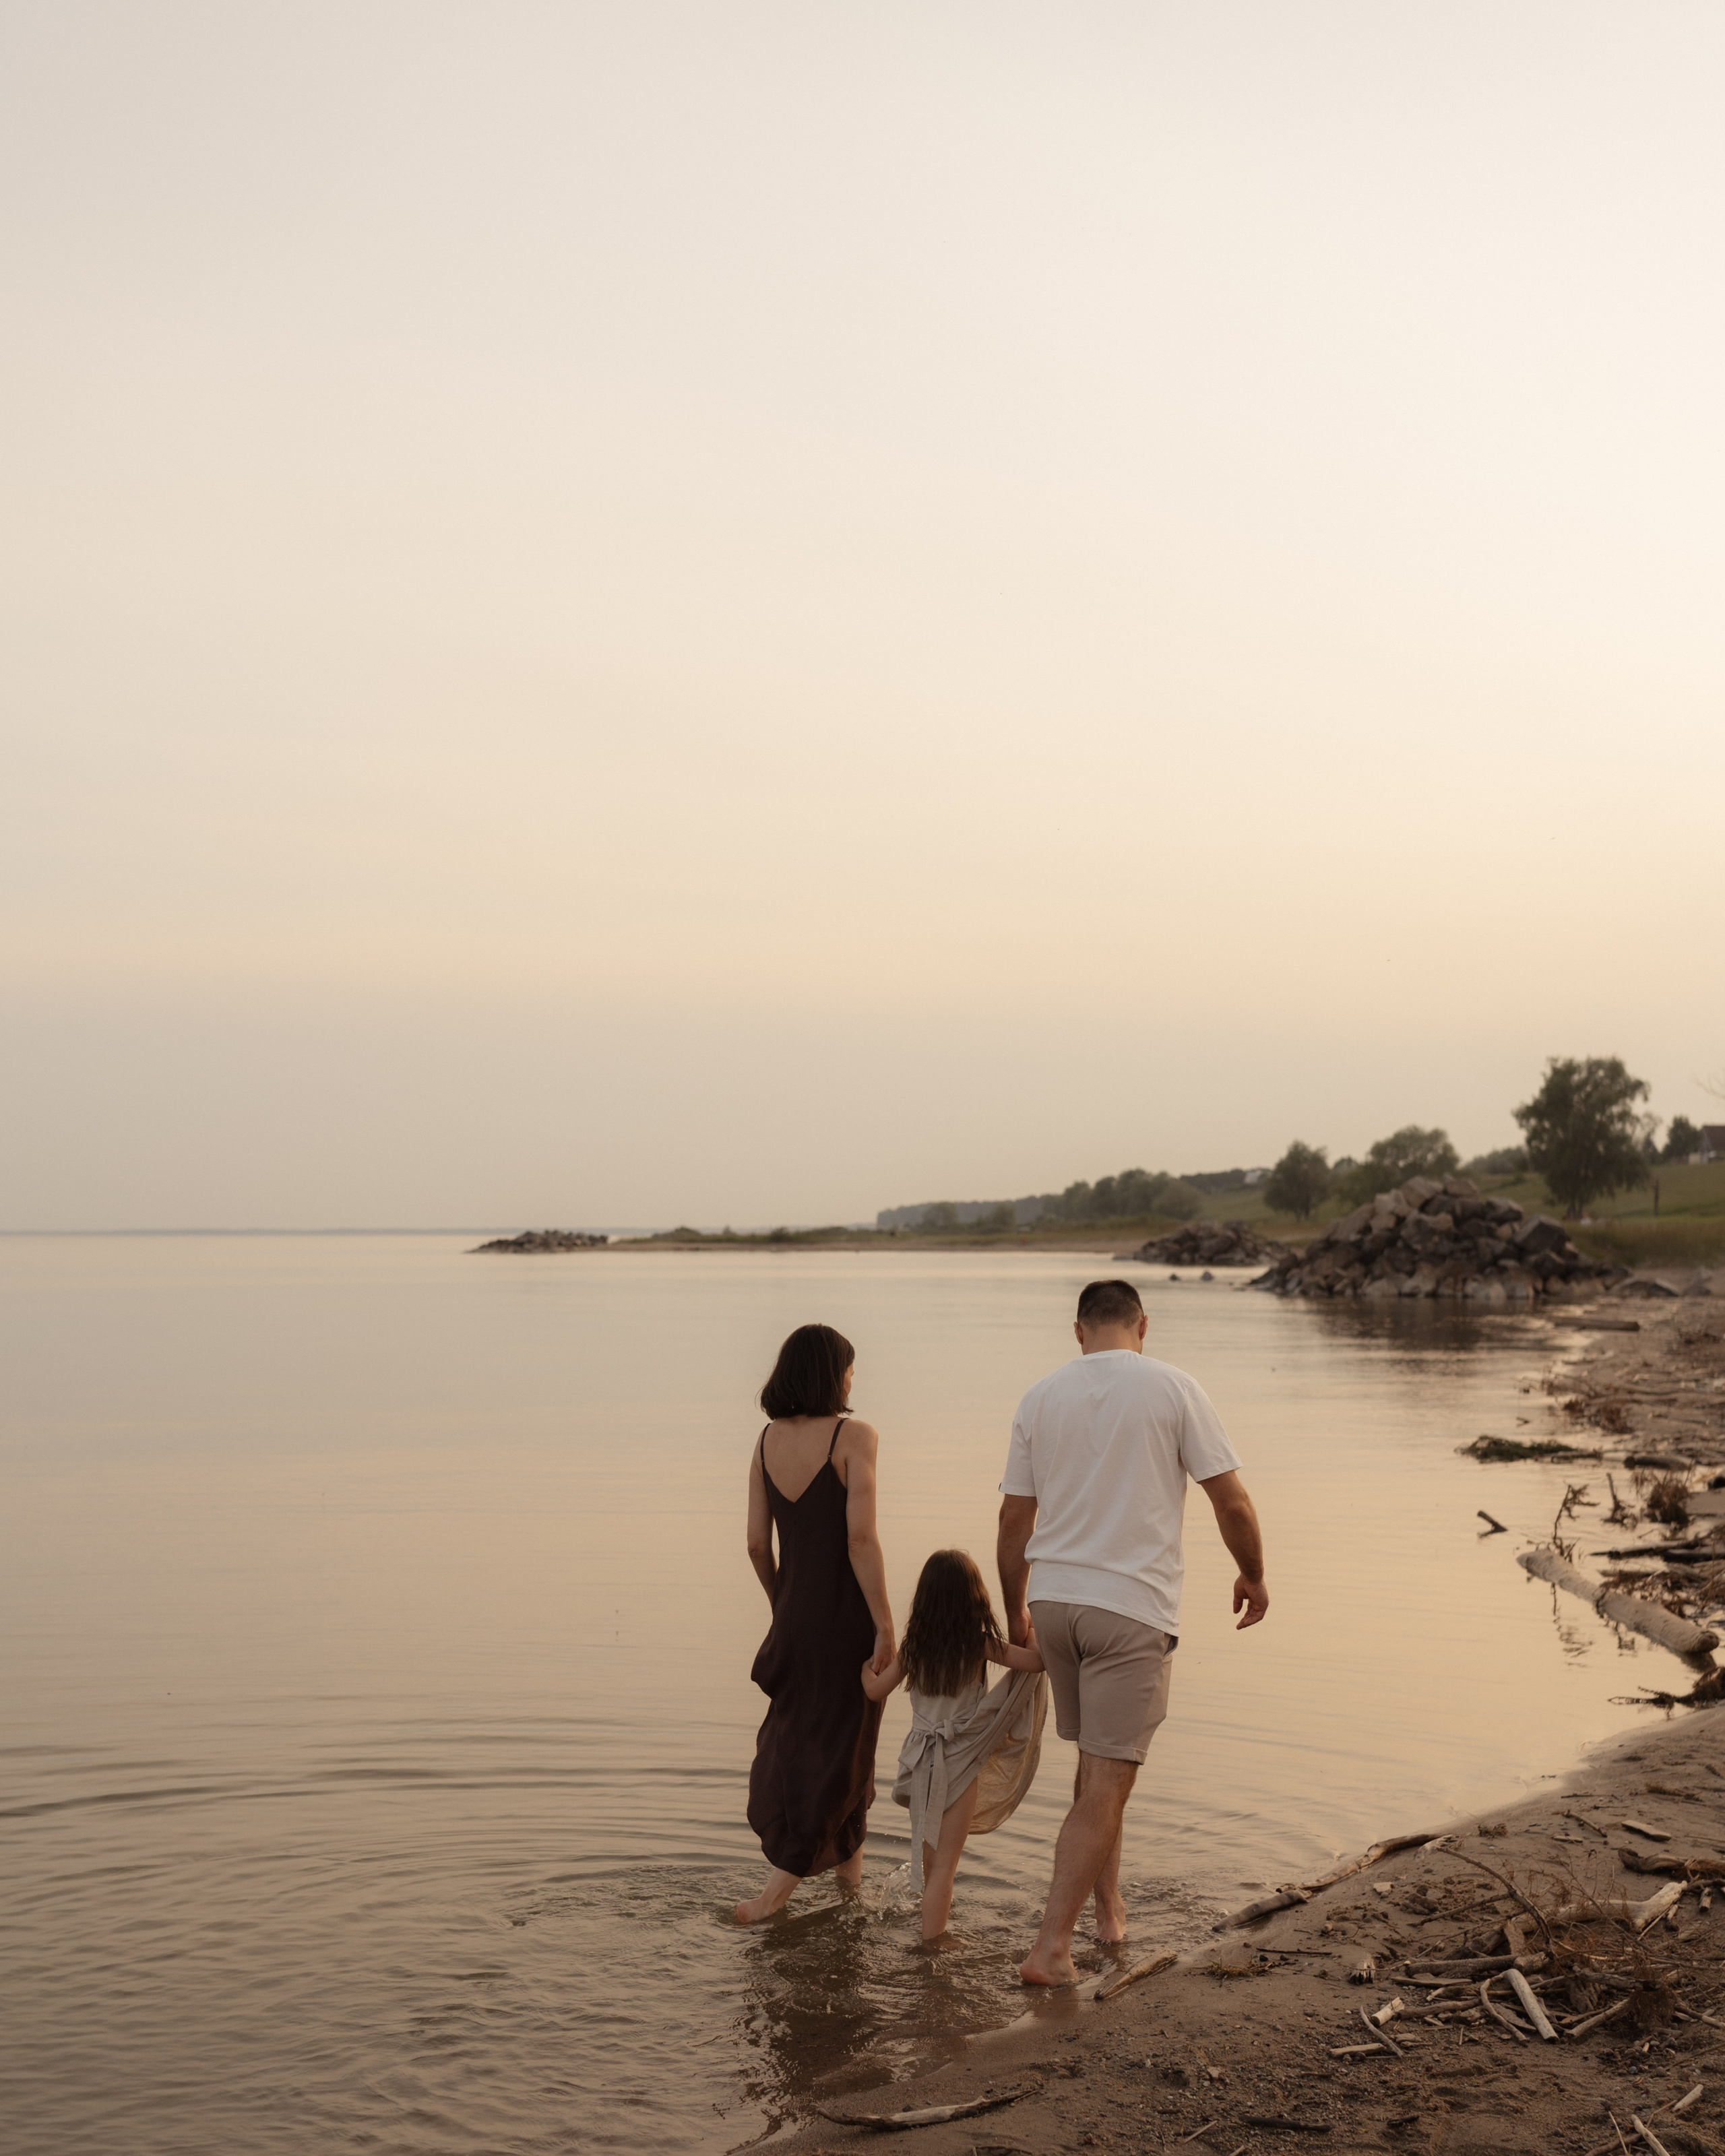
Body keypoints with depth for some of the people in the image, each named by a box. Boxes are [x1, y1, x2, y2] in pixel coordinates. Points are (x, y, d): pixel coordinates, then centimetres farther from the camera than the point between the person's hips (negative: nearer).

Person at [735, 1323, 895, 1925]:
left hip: (795, 1609, 5)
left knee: (793, 1735, 23)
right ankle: (781, 1879, 10)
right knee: (838, 1744, 9)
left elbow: (757, 1543, 3)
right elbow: (861, 1537, -21)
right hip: (849, 1611, -5)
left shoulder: (767, 1442, 2)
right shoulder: (855, 1436, -14)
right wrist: (886, 1626, -16)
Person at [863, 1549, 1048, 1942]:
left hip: (920, 1761, 4)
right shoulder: (980, 1645, -12)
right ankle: (931, 1941, 1)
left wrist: (865, 1665, 30)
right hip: (959, 1763, -4)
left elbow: (876, 1689, 9)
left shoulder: (913, 1646, -1)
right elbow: (1039, 1662, -9)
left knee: (930, 1853, 23)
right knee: (944, 1864, 0)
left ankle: (936, 1911, 39)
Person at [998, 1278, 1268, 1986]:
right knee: (1107, 1782, -1)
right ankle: (1050, 1948, -5)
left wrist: (1016, 1611, 22)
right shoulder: (1171, 1388, -4)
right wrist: (1253, 1576, 13)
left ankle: (1109, 1909, 31)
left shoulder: (1040, 1397, 6)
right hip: (1132, 1607, -4)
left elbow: (1013, 1523, 9)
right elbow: (1232, 1502, -3)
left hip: (1053, 1598, 5)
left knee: (1097, 1763, 22)